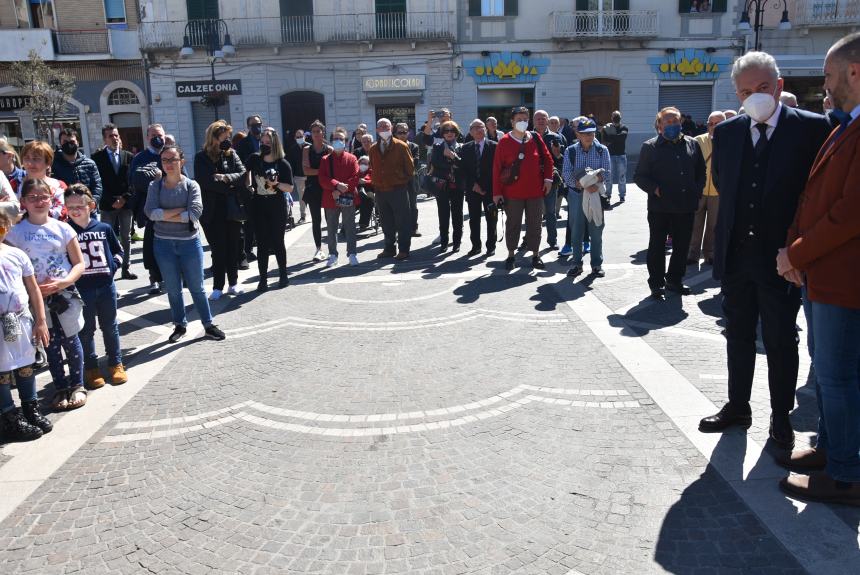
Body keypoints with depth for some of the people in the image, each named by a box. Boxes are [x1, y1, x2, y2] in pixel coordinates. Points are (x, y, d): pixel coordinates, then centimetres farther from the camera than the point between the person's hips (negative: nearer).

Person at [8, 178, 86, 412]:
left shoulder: (62, 228, -2)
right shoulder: (15, 232, -2)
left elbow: (79, 264, 0)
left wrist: (63, 282, -16)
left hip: (65, 294, 0)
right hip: (37, 298, 0)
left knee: (70, 341, 8)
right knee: (51, 344, 10)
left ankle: (77, 385, 22)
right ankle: (60, 388, 23)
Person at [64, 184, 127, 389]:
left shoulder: (104, 228, 1)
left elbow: (119, 251, 12)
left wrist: (113, 265, -4)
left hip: (106, 285, 2)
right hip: (81, 289, -1)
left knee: (110, 326, 14)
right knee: (86, 329, 10)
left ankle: (115, 363, 27)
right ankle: (91, 368, 23)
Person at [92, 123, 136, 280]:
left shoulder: (128, 156, 8)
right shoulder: (97, 157, 0)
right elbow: (99, 182, -4)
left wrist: (125, 198, -7)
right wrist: (112, 200, -11)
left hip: (126, 203, 3)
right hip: (107, 204, -3)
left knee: (126, 237, 8)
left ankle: (125, 269, 15)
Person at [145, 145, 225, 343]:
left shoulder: (191, 185, -4)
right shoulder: (155, 186, 1)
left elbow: (195, 213, -17)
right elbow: (150, 212, -13)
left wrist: (165, 215, -13)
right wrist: (180, 210, -15)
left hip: (189, 241, -2)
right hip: (163, 243, 2)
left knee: (196, 287, 6)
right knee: (173, 289, 12)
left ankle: (208, 325, 17)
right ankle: (180, 325, 26)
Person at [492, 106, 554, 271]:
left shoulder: (536, 139, 3)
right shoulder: (504, 142, -5)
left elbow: (547, 159, 11)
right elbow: (497, 168, -6)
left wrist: (548, 178, 0)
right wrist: (497, 192, -8)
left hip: (535, 191, 2)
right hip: (512, 192, -2)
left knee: (534, 224, 9)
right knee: (513, 224, 8)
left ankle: (535, 255, 20)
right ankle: (511, 254, 20)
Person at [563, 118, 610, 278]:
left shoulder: (602, 150, 1)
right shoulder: (570, 151, 0)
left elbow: (607, 173, -8)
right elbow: (567, 175, -9)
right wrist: (585, 185, -23)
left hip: (596, 194, 0)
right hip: (576, 195, 0)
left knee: (596, 231, 5)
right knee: (576, 231, 6)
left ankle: (597, 264, 16)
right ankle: (576, 263, 17)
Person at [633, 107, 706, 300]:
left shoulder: (692, 144, 11)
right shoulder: (650, 147, -1)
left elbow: (701, 171, 20)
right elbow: (639, 176, -2)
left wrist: (697, 190, 7)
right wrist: (654, 189, -15)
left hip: (686, 206, 4)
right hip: (660, 207, -4)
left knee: (682, 246, 12)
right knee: (657, 247, 4)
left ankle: (675, 280, 28)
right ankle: (656, 284, 15)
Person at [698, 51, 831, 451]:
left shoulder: (811, 128, -7)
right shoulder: (726, 132, 6)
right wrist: (733, 226, 6)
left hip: (781, 255, -4)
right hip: (735, 253, 4)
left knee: (781, 341, 8)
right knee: (738, 335, 15)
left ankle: (781, 417, 25)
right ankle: (737, 406, 31)